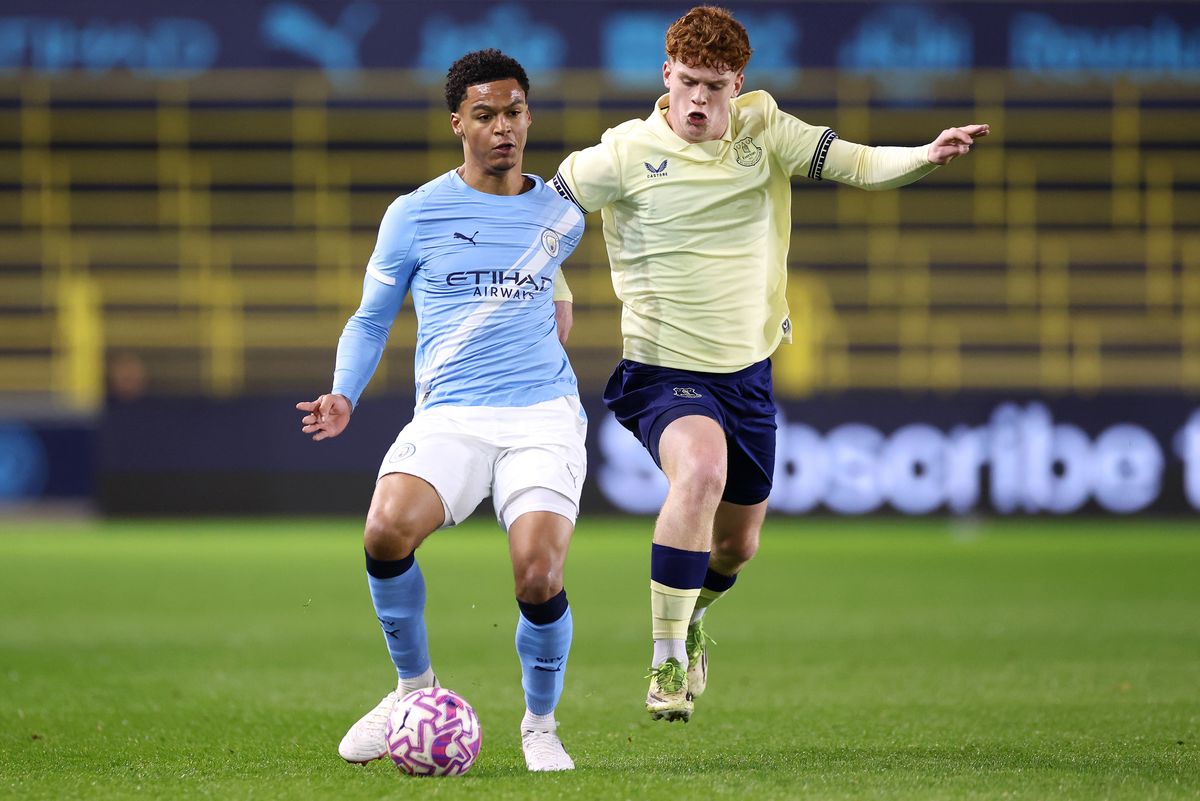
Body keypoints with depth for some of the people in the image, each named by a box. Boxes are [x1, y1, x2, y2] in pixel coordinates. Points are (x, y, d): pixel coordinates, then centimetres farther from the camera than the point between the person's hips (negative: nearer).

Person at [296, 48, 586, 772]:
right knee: (387, 531, -30)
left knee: (540, 577, -23)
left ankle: (540, 725, 7)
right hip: (450, 415, -1)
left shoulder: (561, 216, 12)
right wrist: (344, 395, -1)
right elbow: (371, 319, 13)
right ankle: (415, 684, -2)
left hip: (545, 416, 1)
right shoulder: (415, 214, 5)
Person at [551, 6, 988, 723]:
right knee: (701, 471, -35)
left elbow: (859, 165, -9)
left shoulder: (764, 131, -3)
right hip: (664, 370, -5)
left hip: (747, 373, 5)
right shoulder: (628, 153, -11)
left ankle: (691, 616, 52)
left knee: (739, 546, 15)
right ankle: (666, 658, -25)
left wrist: (928, 156, -27)